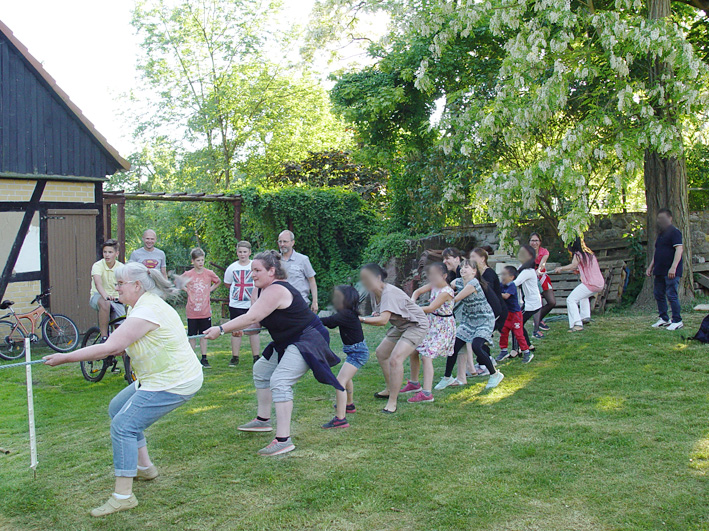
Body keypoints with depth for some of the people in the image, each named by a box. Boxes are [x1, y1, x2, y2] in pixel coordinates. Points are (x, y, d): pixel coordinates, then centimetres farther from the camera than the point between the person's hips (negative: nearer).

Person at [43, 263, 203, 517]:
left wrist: (65, 358, -23)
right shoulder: (144, 304, 11)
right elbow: (118, 346, 19)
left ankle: (123, 496, -10)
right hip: (160, 378, 11)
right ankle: (144, 466, 29)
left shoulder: (146, 311, -23)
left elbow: (111, 347, -28)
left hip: (174, 382, -11)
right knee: (118, 408, 21)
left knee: (123, 425, -14)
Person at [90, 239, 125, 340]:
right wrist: (105, 296, -50)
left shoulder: (121, 267, -3)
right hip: (98, 296, -3)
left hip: (116, 299, 3)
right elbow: (98, 283, -30)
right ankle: (104, 337, -28)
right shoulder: (98, 265, -12)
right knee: (105, 303, -38)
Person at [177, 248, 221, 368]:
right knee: (192, 335, 6)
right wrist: (186, 289, 2)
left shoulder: (209, 273, 0)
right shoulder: (188, 274, -3)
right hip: (192, 311, -1)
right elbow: (177, 281, 15)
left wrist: (211, 289, 5)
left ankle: (204, 359, 15)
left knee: (204, 335, 7)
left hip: (205, 311, 1)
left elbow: (218, 282, 18)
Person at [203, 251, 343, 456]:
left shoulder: (276, 290, -25)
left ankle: (283, 440, -25)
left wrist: (221, 329, -31)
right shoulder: (261, 288, 8)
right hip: (287, 343, 12)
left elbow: (252, 317, -32)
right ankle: (263, 420, 35)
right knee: (261, 369, 22)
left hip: (307, 340, -12)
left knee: (279, 381, -24)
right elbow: (258, 320, 8)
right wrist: (239, 328, -12)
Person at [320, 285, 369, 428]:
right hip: (354, 351, 11)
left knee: (340, 381, -19)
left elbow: (328, 321, -30)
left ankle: (340, 418, -24)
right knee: (346, 377, 31)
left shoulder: (346, 315, -24)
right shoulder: (347, 314, 4)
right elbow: (331, 324, 6)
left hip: (358, 352, -11)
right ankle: (349, 405, 53)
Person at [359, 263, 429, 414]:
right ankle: (390, 390, 36)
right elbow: (380, 317, 3)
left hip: (416, 325, -10)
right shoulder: (374, 293, -2)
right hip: (400, 326, 10)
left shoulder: (389, 293, -31)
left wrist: (360, 319, -47)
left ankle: (392, 402, -18)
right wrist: (374, 316, -20)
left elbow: (383, 320, -43)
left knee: (395, 359, -25)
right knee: (381, 353, 20)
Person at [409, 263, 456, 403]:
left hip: (443, 327, -9)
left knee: (426, 356, -18)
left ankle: (427, 393, -21)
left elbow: (431, 308, -24)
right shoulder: (434, 286, 6)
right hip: (431, 324, 9)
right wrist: (412, 303, -2)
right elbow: (417, 292, 18)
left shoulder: (446, 291, -20)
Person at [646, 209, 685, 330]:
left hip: (671, 272, -9)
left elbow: (679, 249, -19)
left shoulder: (674, 232, -10)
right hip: (660, 270, 9)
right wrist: (651, 266, 23)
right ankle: (664, 319, 22)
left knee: (672, 295, -8)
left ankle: (677, 321, -1)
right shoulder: (661, 233, 19)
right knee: (659, 294, 12)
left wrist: (673, 268, -26)